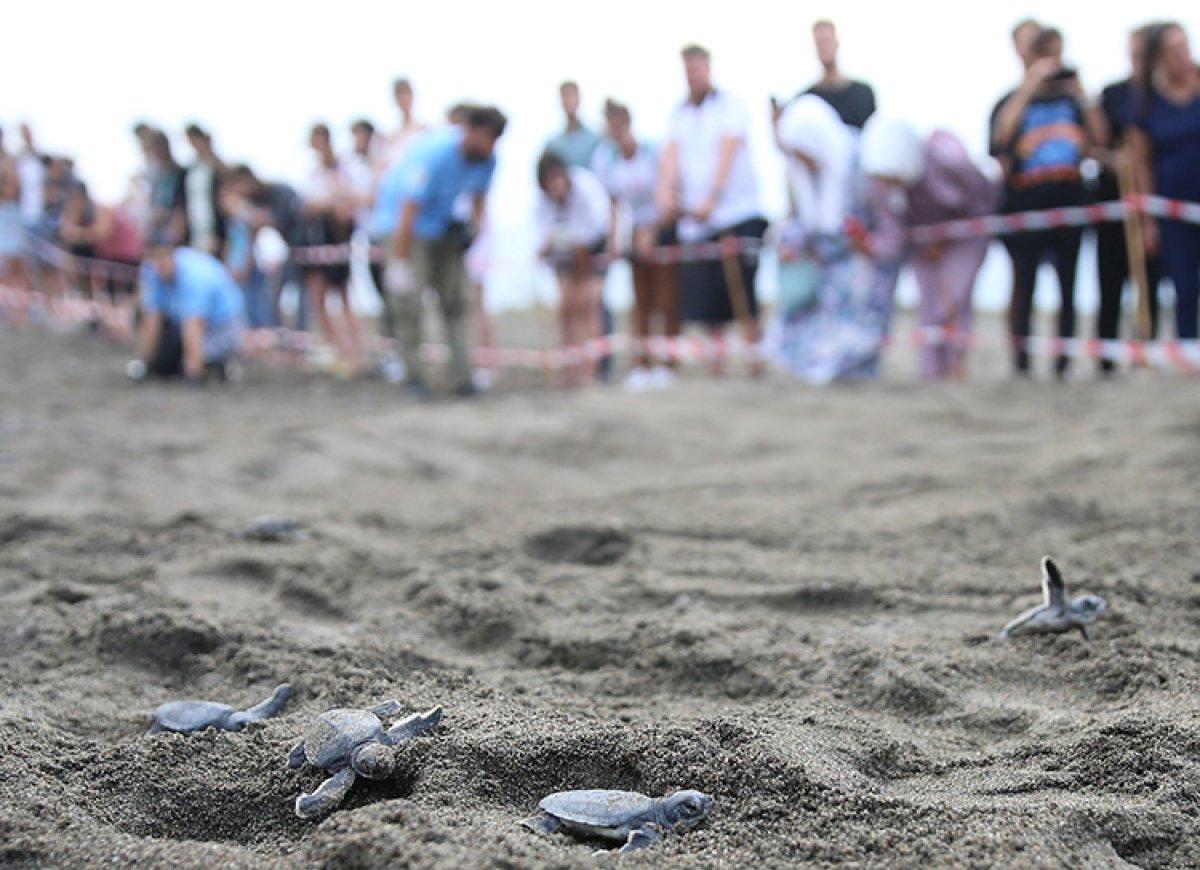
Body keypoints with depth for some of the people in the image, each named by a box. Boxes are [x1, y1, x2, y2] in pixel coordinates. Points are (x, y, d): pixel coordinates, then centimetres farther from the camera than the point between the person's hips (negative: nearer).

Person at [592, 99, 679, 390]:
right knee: (642, 302, 3)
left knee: (666, 300, -5)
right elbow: (612, 201, 1)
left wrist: (650, 232, -27)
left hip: (664, 228, -4)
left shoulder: (653, 153, -17)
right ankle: (641, 366, 5)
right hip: (637, 230, 4)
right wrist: (612, 237, -10)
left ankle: (665, 365, 0)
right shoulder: (605, 157, -5)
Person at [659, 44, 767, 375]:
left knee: (741, 291, -9)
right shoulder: (678, 115, 13)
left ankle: (755, 356, -3)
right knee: (704, 297, 1)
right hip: (694, 220, 4)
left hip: (736, 213, -4)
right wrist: (665, 193, -20)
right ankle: (716, 360, 9)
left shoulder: (730, 107, 1)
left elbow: (727, 155, -12)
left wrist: (712, 199, -26)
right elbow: (671, 156, -1)